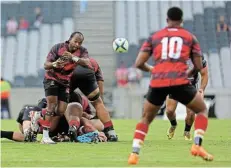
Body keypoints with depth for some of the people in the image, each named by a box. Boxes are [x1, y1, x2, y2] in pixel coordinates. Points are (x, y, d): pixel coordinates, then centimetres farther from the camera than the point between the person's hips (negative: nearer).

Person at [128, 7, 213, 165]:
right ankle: (197, 145, 1)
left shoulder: (154, 37, 18)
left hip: (157, 83, 2)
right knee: (202, 110, 21)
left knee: (146, 119, 22)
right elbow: (199, 67, 15)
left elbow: (139, 63, 11)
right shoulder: (190, 37, 16)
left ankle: (134, 154, 5)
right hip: (180, 81, -2)